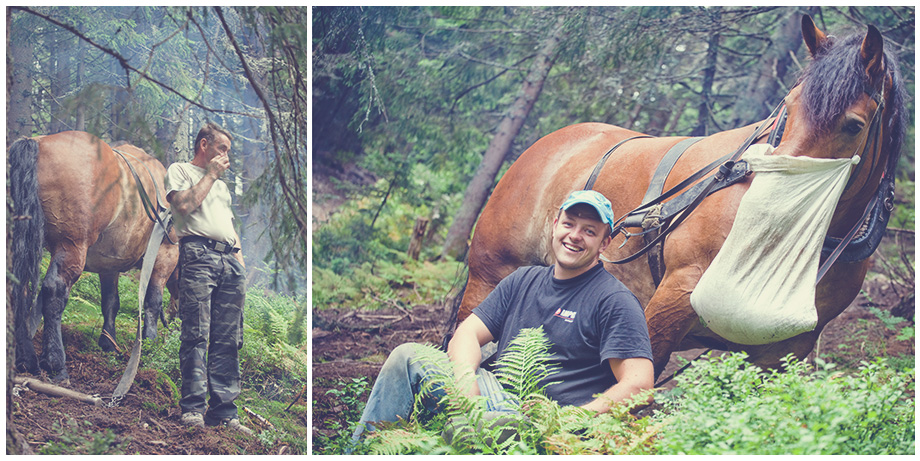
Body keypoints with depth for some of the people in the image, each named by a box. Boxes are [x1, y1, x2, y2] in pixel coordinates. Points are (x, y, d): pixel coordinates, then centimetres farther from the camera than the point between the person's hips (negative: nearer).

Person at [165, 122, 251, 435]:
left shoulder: (222, 185, 33)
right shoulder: (180, 171, 13)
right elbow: (184, 204, -7)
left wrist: (241, 266, 16)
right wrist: (210, 175, 3)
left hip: (229, 258, 6)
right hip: (198, 253, -6)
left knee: (228, 340, -1)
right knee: (196, 334, -13)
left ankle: (223, 410, -2)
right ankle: (193, 407, -15)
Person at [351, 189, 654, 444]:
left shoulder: (614, 301, -3)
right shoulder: (523, 281, 17)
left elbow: (638, 385, -12)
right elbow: (467, 333, 10)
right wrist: (465, 380, -14)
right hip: (497, 398, 7)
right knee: (406, 357, -10)